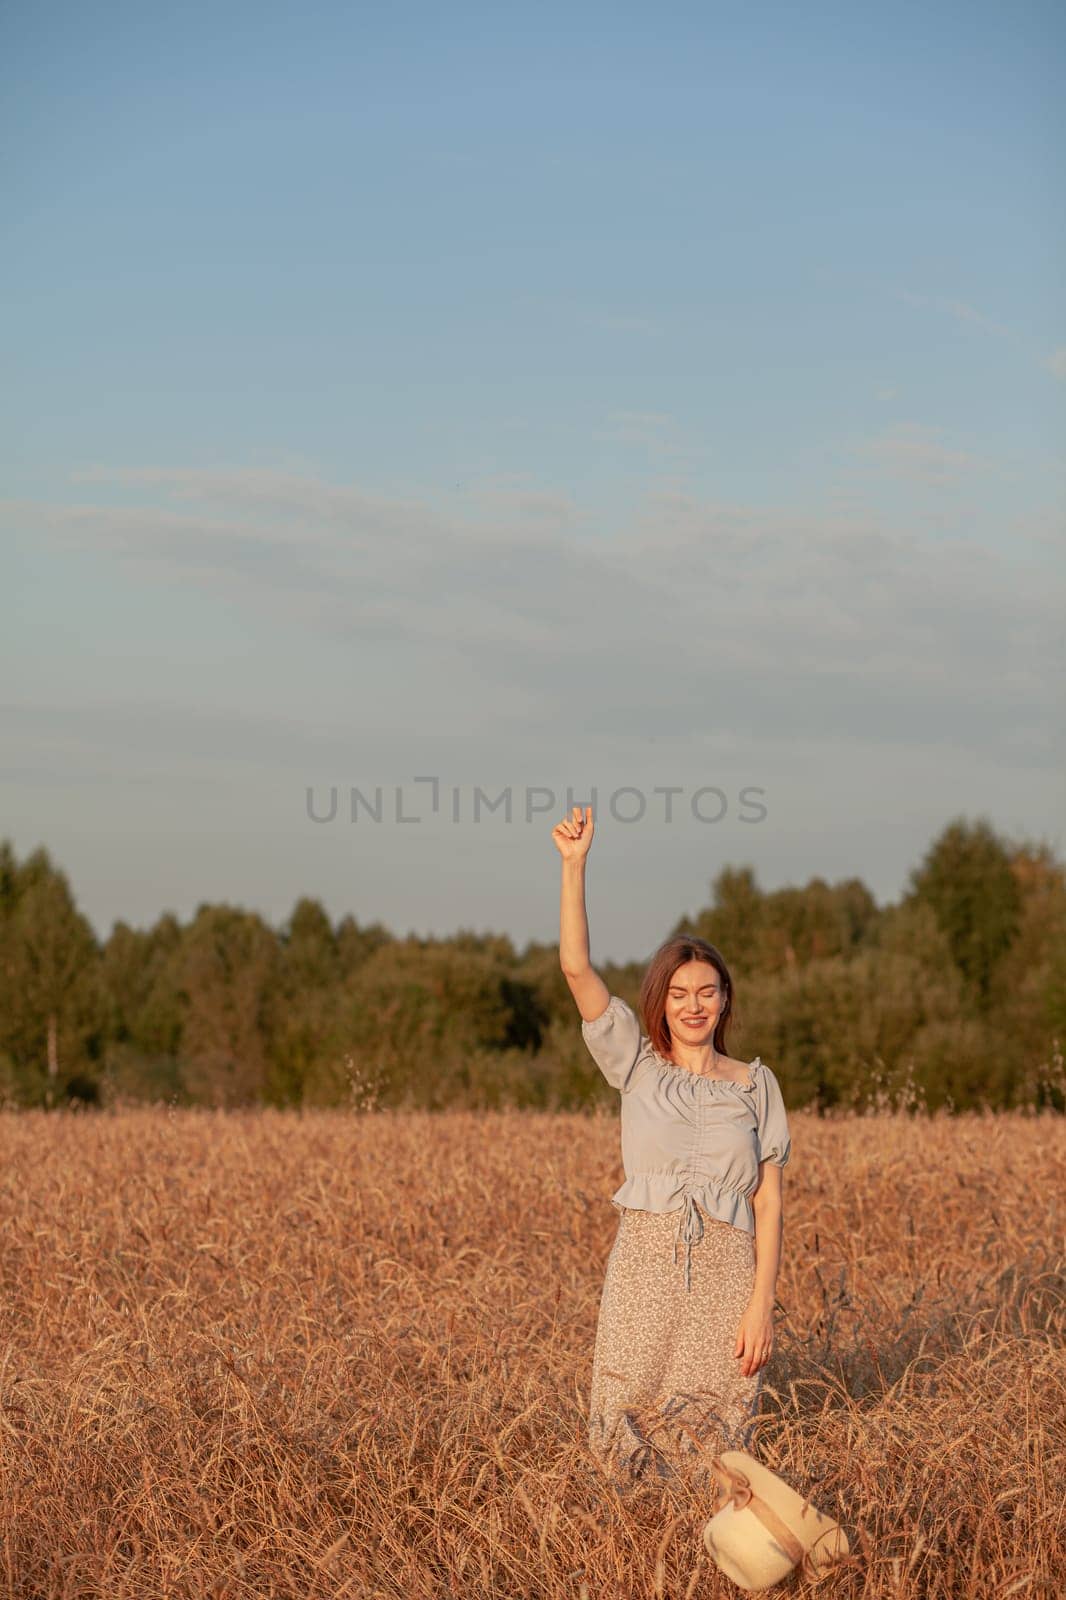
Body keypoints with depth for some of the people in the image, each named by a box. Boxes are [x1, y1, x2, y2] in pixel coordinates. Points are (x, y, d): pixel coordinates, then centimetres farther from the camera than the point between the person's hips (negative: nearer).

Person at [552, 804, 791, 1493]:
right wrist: (575, 865, -10)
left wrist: (762, 1304, -7)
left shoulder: (756, 1085, 8)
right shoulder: (637, 1066, 8)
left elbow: (769, 1205, 3)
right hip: (645, 1274, 0)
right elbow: (577, 967, -3)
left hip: (726, 1281, 0)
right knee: (629, 1438, -5)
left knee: (714, 1453, -1)